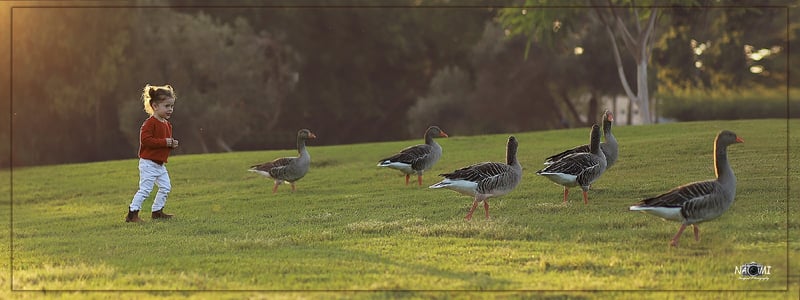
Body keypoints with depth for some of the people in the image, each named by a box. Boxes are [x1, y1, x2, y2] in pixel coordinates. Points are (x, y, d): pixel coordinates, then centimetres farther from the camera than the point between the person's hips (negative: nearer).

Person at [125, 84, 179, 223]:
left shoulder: (167, 124, 13)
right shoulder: (150, 123, -16)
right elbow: (146, 140, -27)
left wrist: (172, 144, 3)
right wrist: (165, 142, -26)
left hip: (160, 164, 9)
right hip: (148, 163, -9)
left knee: (165, 187, 9)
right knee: (145, 189, -11)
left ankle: (157, 211, 21)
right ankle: (132, 214, -8)